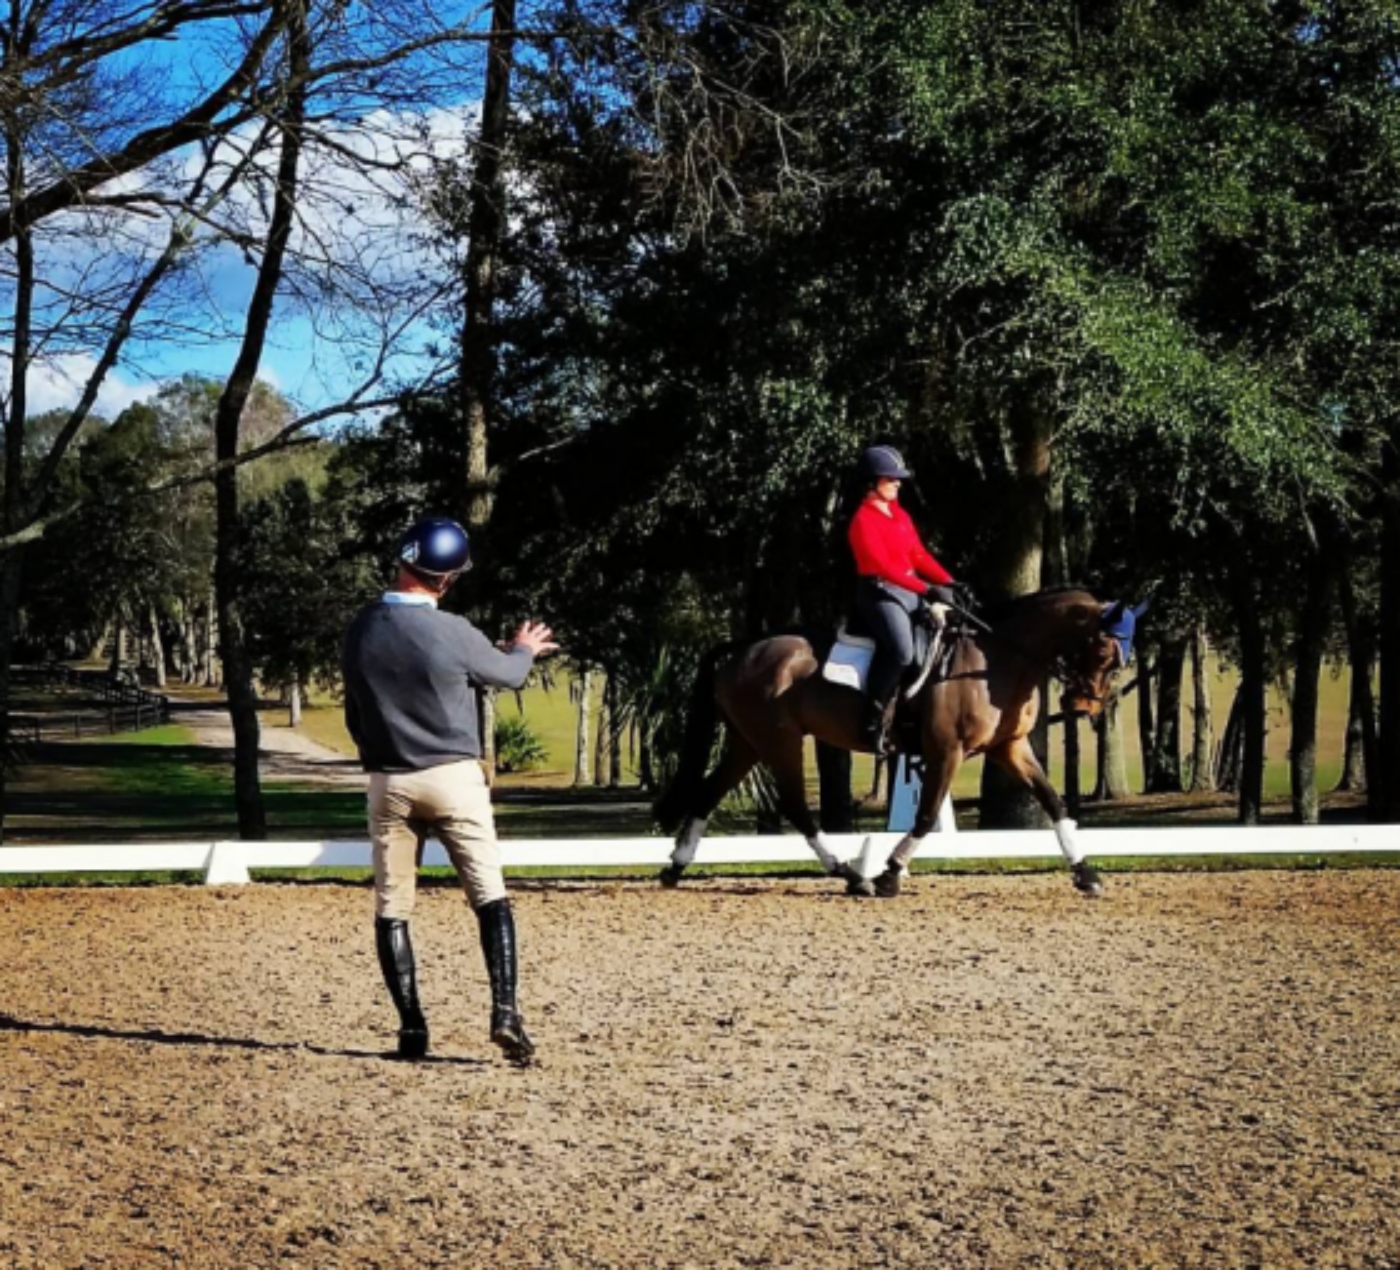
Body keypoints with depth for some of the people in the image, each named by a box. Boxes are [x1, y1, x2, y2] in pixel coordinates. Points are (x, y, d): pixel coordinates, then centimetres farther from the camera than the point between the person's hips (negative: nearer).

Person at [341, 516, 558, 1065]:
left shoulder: (358, 632, 0)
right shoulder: (451, 633, -13)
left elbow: (355, 717, 10)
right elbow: (507, 673, 6)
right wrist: (525, 649, 28)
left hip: (387, 783, 3)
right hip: (452, 779, -3)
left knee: (391, 910, 9)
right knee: (490, 897, 2)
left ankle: (411, 1028, 7)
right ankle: (505, 1012, -11)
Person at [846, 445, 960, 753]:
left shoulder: (900, 515, 16)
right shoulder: (863, 520, -10)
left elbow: (919, 555, 14)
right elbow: (884, 566, -20)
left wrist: (948, 582, -1)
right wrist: (927, 589, -28)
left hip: (911, 591, 9)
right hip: (881, 592, -9)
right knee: (902, 650, -30)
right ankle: (873, 720, -23)